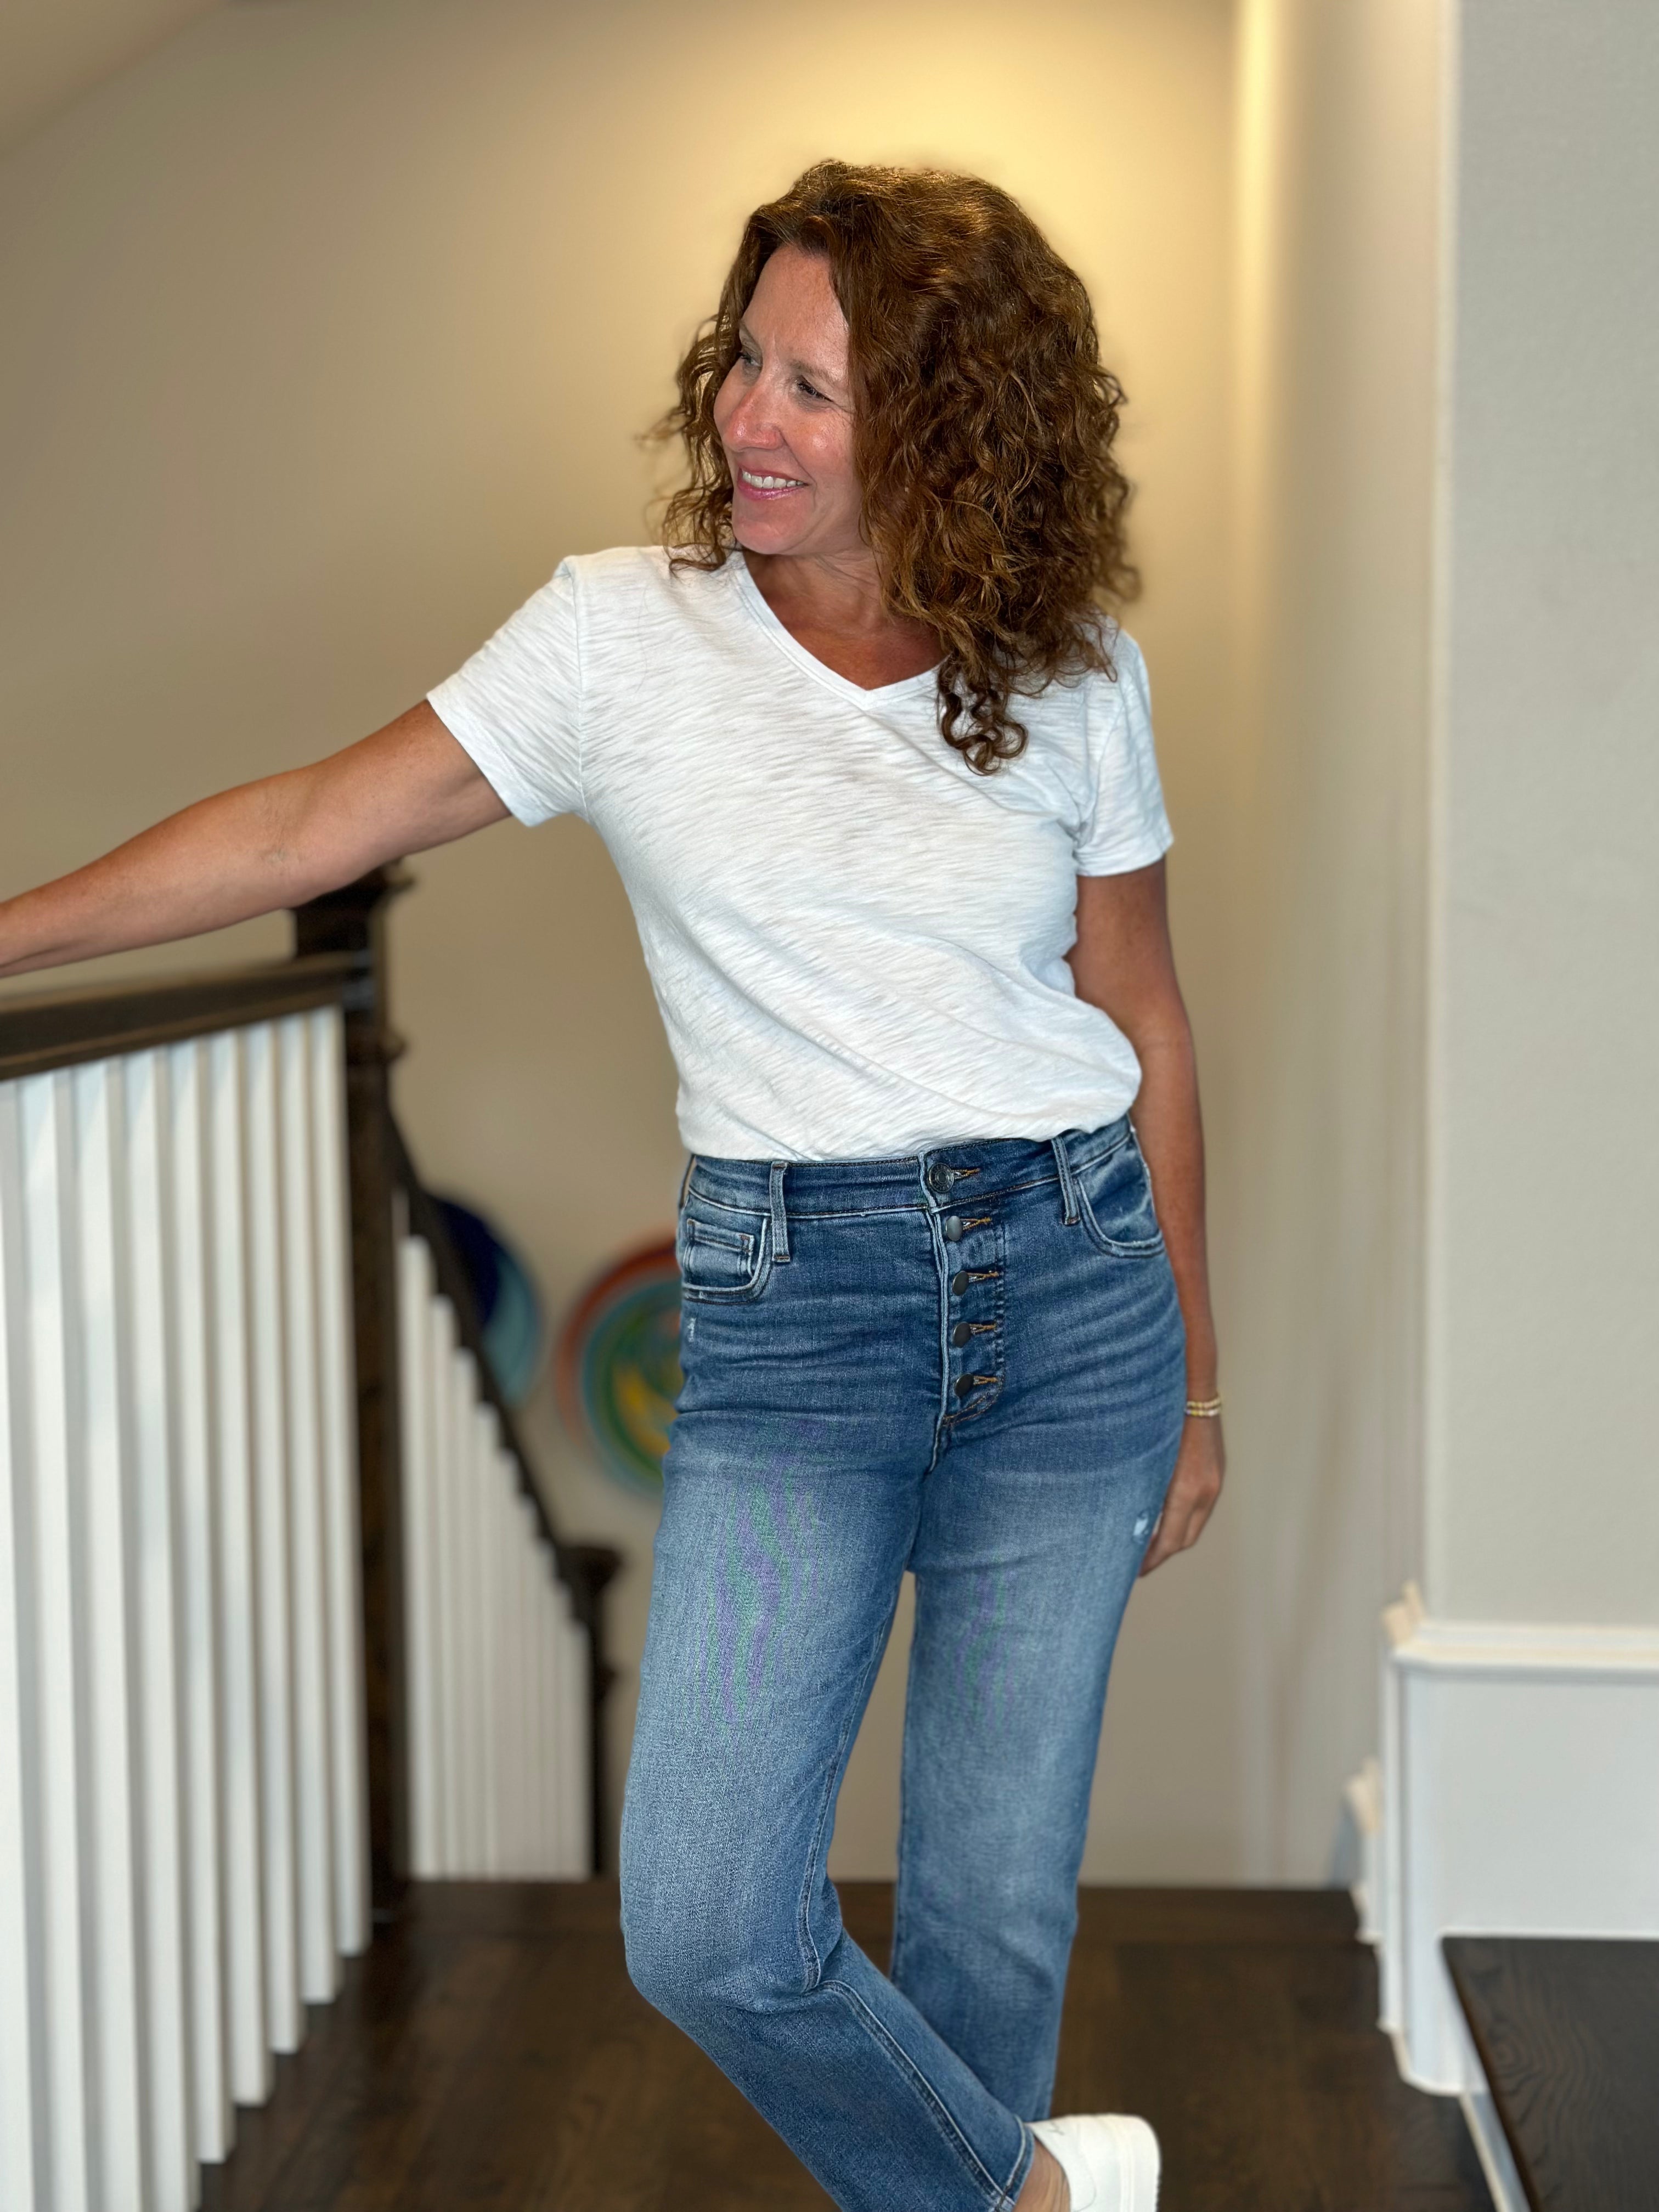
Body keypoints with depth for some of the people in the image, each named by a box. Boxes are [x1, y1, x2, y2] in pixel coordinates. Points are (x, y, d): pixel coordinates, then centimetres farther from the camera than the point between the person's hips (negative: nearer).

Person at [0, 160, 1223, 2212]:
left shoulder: (1070, 677, 3)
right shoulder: (625, 631, -1)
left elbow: (1142, 1021, 10)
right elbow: (314, 825, -3)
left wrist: (1195, 1378, 13)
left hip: (1074, 1289, 1)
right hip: (785, 1308, -1)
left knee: (997, 1901, 6)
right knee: (707, 1927, -10)